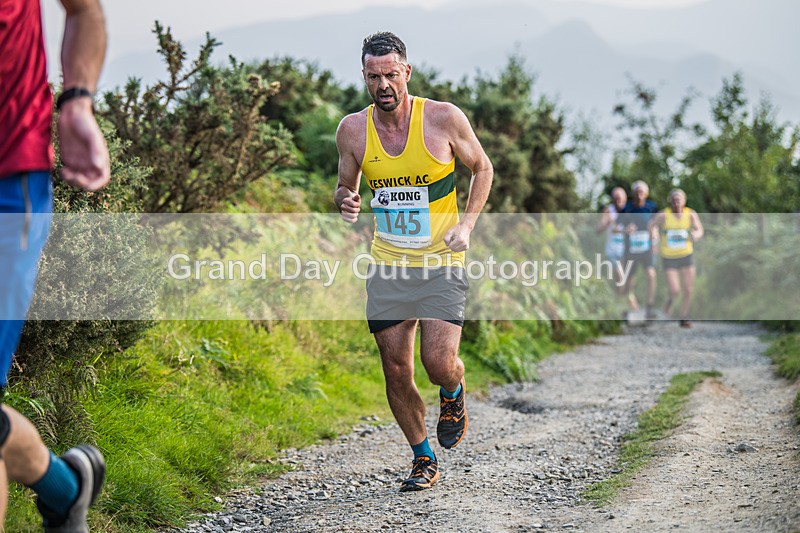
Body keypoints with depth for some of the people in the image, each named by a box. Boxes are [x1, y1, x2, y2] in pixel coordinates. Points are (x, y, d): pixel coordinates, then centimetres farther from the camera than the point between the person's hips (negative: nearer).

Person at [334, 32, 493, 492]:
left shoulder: (444, 118, -9)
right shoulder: (353, 130, -2)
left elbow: (481, 168, 7)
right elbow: (346, 188, 13)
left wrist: (467, 224, -6)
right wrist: (346, 202, -12)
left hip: (441, 264, -3)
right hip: (388, 265, 3)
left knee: (438, 363, -15)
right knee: (397, 372, 3)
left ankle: (453, 397, 23)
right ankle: (424, 459, 23)